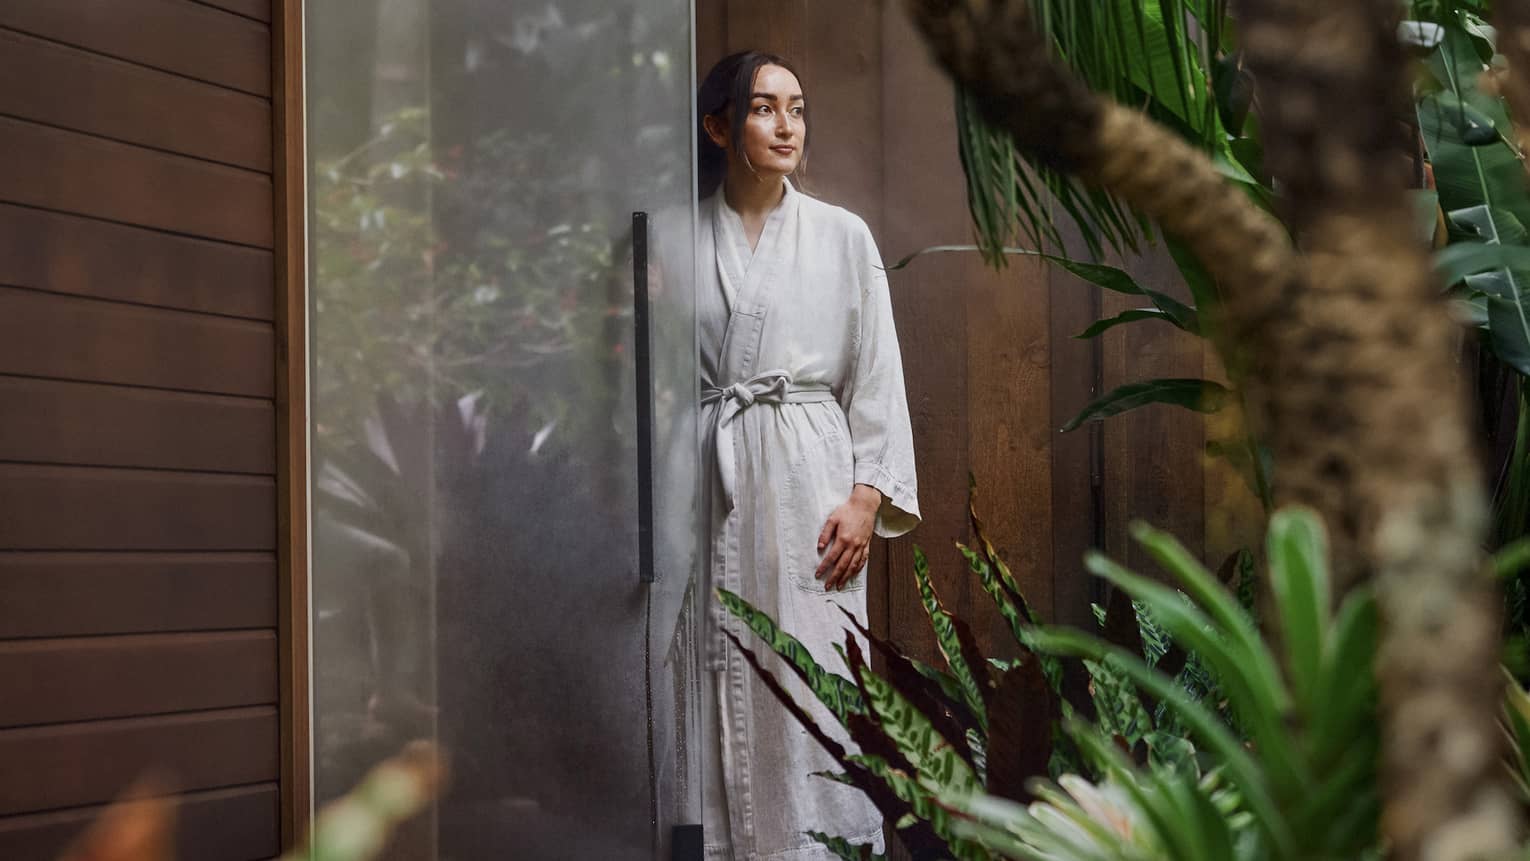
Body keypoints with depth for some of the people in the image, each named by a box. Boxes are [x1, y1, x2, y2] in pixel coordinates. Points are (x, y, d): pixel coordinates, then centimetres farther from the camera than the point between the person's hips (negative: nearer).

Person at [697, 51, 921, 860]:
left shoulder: (843, 236, 5)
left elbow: (877, 376, 4)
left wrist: (866, 498, -5)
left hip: (808, 481, 0)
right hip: (709, 484, 1)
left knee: (811, 689, -2)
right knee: (713, 689, 2)